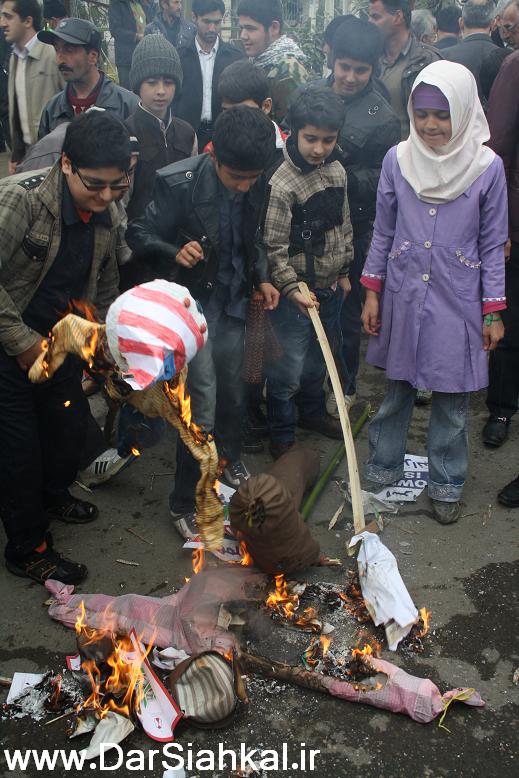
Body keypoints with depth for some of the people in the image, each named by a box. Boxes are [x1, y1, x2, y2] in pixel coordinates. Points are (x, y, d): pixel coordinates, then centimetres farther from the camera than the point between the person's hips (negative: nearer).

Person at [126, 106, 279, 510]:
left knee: (232, 390, 16)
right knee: (203, 401, -10)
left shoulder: (256, 185, -6)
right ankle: (186, 502, 4)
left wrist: (262, 278, 0)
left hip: (233, 301, 5)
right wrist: (174, 252, -31)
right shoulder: (179, 182, -21)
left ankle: (229, 458, 44)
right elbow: (139, 233, -13)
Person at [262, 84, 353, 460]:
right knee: (288, 367, 3)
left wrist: (343, 271, 15)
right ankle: (281, 435, 21)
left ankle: (313, 411, 45)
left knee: (318, 357, 23)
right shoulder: (281, 184, -20)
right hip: (296, 292, -7)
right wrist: (292, 289, -24)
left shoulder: (337, 171, 1)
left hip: (330, 288, 7)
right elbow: (274, 248, -18)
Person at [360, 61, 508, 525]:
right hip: (403, 295, 2)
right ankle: (384, 466, 33)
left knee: (453, 398, 7)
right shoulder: (397, 160, -2)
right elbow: (383, 232, 7)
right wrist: (372, 293, 5)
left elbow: (493, 245, -1)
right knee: (396, 387, 13)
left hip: (457, 302, -1)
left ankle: (446, 485, 25)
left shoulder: (487, 167, -7)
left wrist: (493, 312, -1)